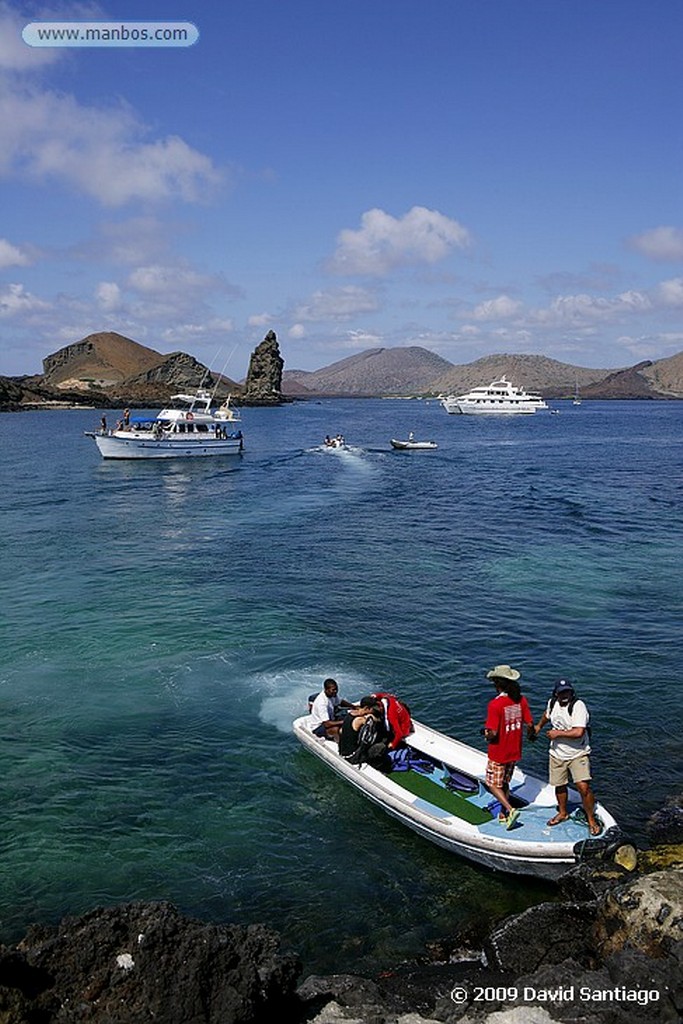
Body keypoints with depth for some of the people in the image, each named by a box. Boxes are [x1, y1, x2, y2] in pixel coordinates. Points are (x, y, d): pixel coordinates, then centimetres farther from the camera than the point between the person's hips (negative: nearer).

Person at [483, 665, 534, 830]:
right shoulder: (521, 700, -6)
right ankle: (504, 814, 31)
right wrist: (531, 734, 21)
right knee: (505, 783, 22)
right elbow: (529, 724, 0)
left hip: (498, 754, -6)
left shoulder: (495, 704, -25)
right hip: (514, 752, 6)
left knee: (493, 784, 10)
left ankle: (510, 810, -4)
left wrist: (486, 735, -4)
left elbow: (493, 733, -26)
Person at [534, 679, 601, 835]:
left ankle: (591, 820, 6)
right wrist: (539, 726, 38)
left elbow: (579, 732, -30)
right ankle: (562, 813, 41)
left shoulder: (578, 706, -21)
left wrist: (558, 733, -21)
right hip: (557, 754, 5)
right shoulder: (552, 702, -1)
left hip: (578, 754, -5)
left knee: (584, 787, -14)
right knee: (559, 785, 16)